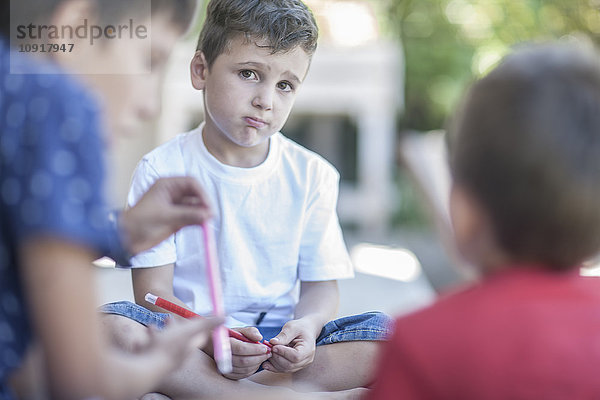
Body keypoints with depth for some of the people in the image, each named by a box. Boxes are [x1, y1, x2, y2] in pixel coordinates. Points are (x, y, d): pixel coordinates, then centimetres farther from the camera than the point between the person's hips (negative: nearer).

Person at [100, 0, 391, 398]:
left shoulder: (312, 175, 5)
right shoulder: (164, 171, -2)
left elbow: (321, 284, 4)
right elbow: (154, 290, -7)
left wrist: (306, 325, -20)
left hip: (277, 342, 3)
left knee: (388, 334, -23)